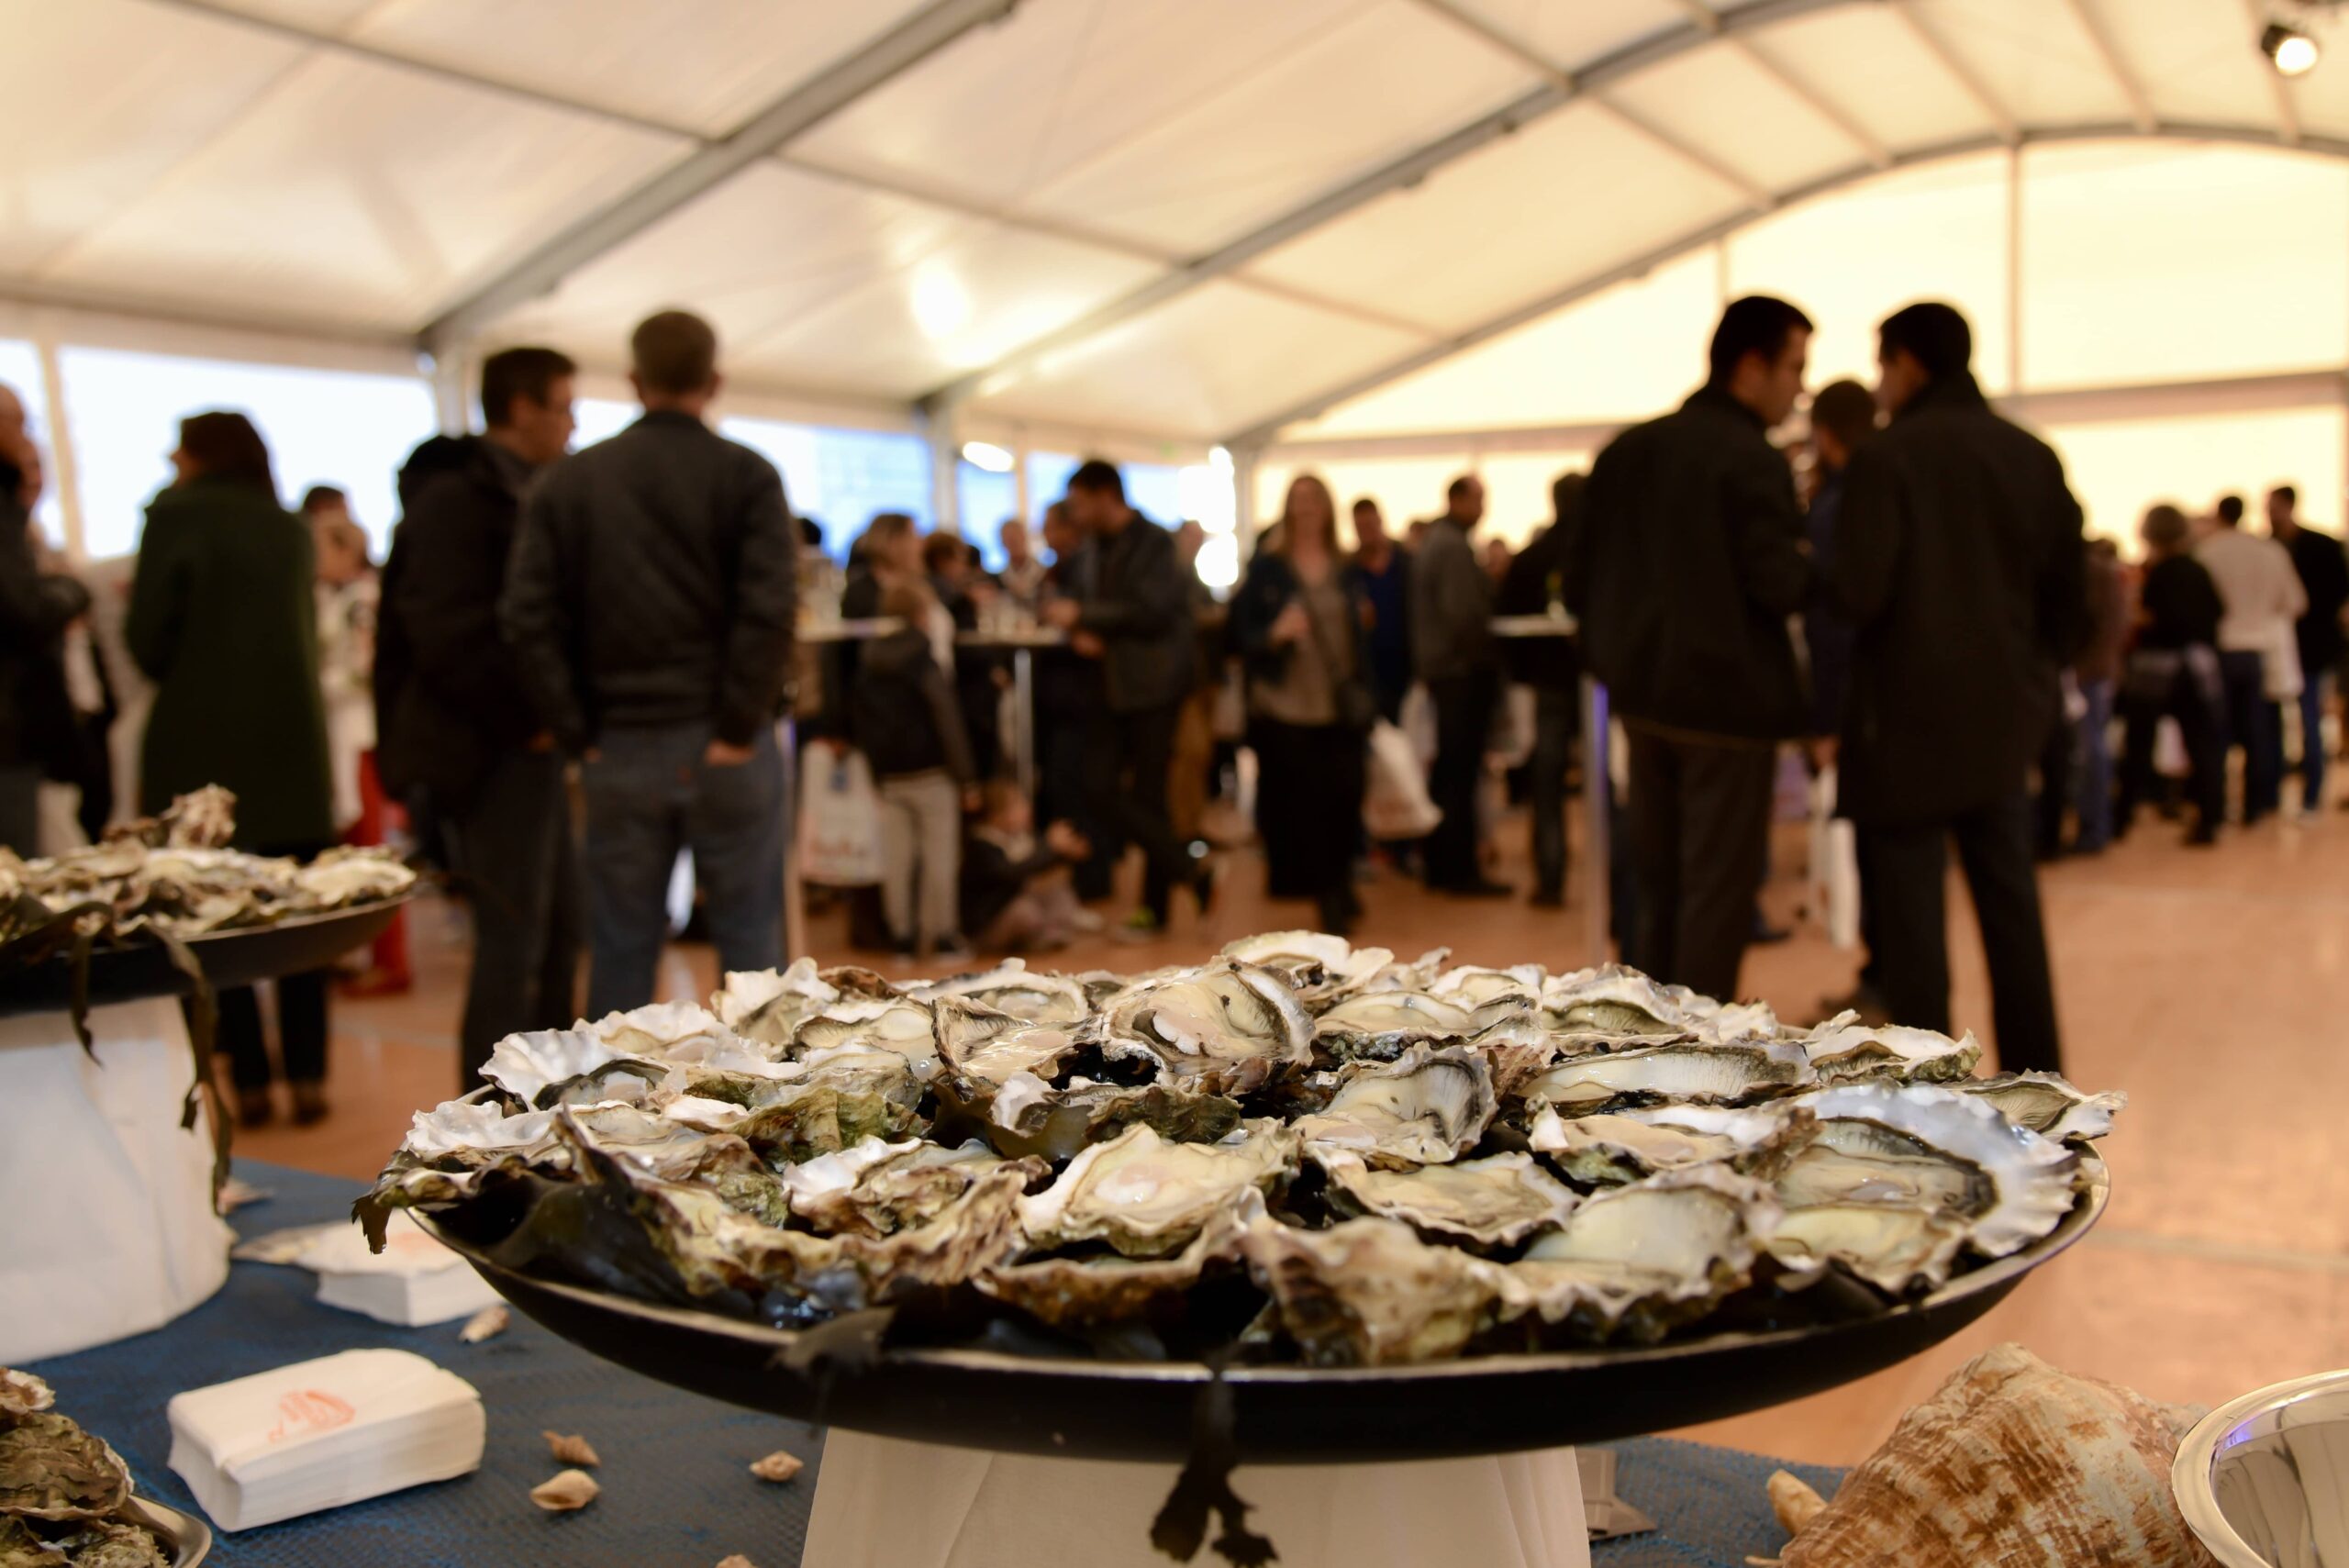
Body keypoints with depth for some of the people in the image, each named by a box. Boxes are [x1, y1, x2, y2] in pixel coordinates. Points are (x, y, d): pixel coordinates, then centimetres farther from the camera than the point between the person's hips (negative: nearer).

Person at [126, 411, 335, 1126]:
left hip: (202, 744, -4)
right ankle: (308, 1076, 7)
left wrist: (182, 684, 11)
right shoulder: (292, 528, 11)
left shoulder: (177, 515, -4)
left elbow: (147, 635, -6)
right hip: (293, 740, 4)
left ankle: (250, 1082, 4)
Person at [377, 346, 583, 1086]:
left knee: (561, 923, 14)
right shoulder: (455, 498, -12)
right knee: (513, 940, -6)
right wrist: (526, 720, -15)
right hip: (490, 751, -10)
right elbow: (447, 636, -20)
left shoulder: (520, 495, 18)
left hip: (529, 746, 10)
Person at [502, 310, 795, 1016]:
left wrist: (577, 734, 0)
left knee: (621, 954, 9)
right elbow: (770, 609, -14)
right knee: (750, 941, 6)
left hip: (619, 751, 2)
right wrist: (739, 727, -9)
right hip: (724, 748, -2)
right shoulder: (746, 475, -2)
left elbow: (528, 617, -1)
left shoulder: (566, 481, 7)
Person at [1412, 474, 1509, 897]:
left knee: (1447, 769, 14)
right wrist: (1490, 653, -11)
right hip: (1465, 670, -10)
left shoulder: (1431, 543, 15)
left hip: (1439, 667, 10)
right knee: (1461, 774, -6)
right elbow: (1465, 613, -23)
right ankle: (1461, 870, -3)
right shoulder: (1455, 547, -16)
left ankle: (1439, 865, 19)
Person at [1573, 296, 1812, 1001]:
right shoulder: (1752, 460, -14)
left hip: (1645, 696, 7)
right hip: (1728, 698, -7)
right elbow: (1782, 584, -20)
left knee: (1656, 883, 17)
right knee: (1718, 893, 2)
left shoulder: (1626, 450, 8)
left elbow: (1583, 579, 9)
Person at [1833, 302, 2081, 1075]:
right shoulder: (2032, 457, 6)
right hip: (2003, 719, 6)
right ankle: (2035, 1076, 20)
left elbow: (1860, 594, -18)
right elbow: (2068, 594, 8)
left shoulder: (1888, 458, -11)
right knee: (2011, 904, 13)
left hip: (1909, 717, -5)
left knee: (1911, 916, 1)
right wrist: (2033, 675, 20)